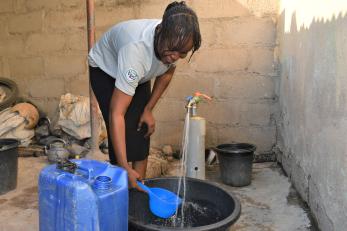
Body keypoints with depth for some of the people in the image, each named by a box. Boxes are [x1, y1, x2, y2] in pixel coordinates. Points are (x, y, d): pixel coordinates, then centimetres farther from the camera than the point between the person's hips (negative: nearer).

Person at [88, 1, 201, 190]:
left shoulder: (175, 43, -27)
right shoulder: (137, 49, -45)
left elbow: (167, 73, -2)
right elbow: (116, 114, -46)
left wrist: (149, 109, -8)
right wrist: (125, 168, -48)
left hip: (138, 76, 5)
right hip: (105, 70, -5)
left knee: (142, 133, -2)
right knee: (125, 134, -16)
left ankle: (139, 191, 9)